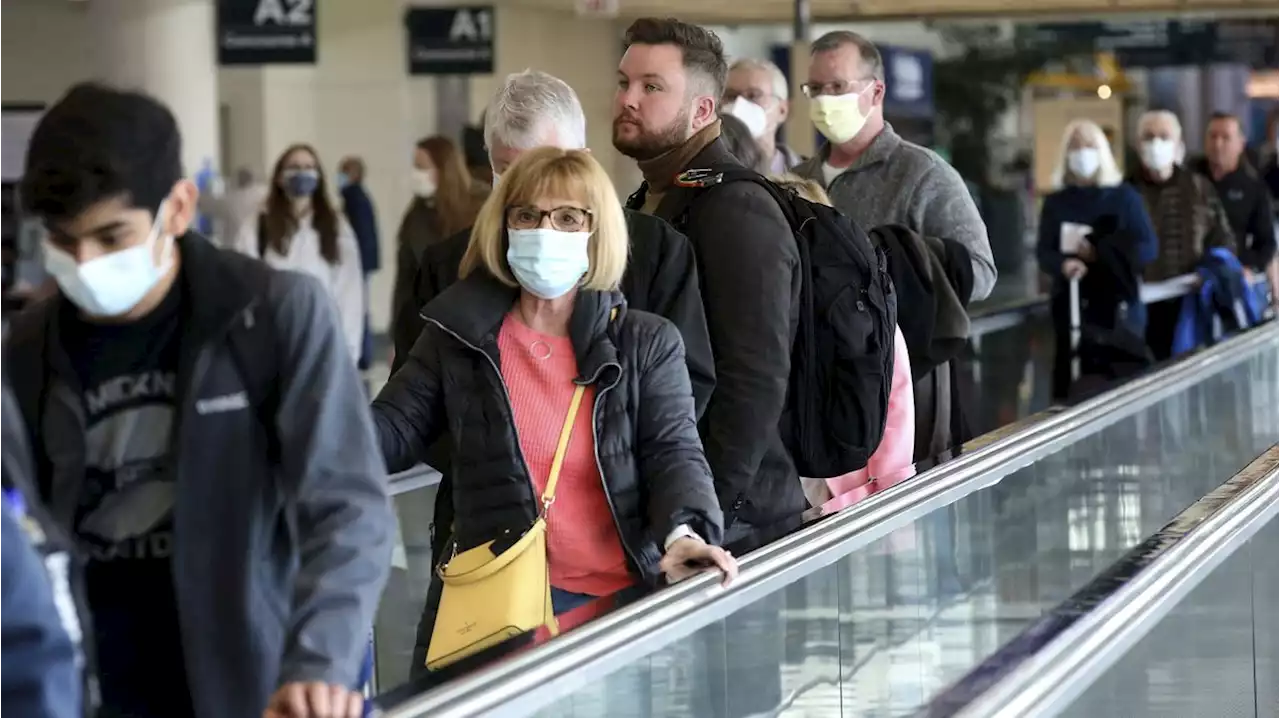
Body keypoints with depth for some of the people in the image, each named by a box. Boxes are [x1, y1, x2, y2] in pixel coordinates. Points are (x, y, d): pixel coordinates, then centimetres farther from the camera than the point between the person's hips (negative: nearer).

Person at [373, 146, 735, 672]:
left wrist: (685, 532, -22)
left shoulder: (647, 344, 8)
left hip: (618, 599, 0)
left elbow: (674, 453, -1)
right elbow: (393, 431, 11)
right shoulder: (458, 337, 10)